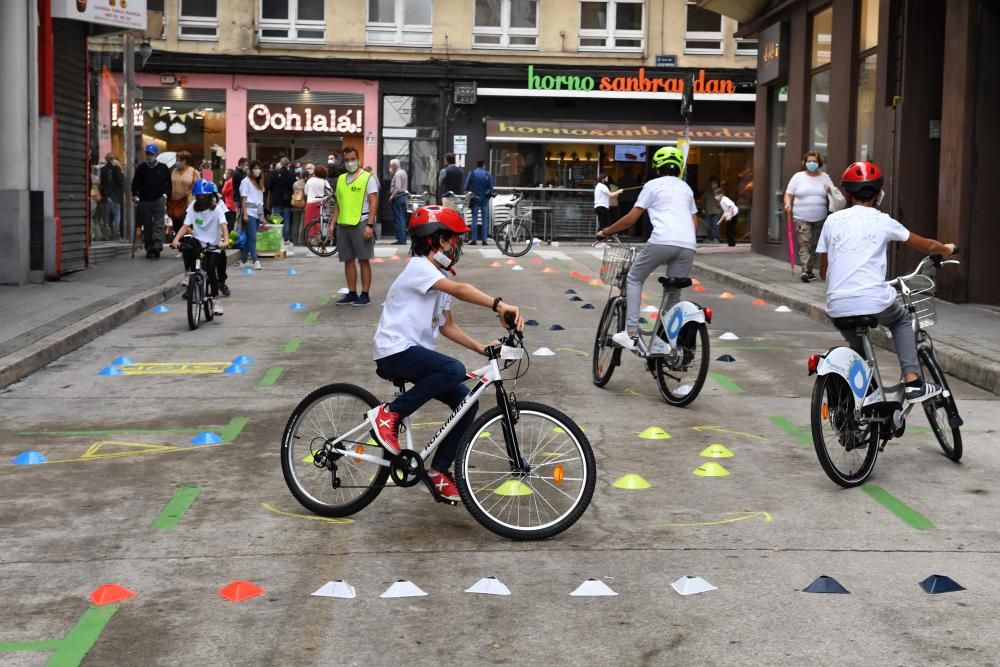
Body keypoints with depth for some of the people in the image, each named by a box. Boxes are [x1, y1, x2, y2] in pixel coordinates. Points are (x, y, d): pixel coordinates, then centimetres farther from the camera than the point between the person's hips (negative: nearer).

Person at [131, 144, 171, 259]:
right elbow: (135, 183, 12)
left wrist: (165, 194, -3)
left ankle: (157, 246, -20)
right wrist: (135, 195, -1)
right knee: (147, 226, 5)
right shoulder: (141, 168, 7)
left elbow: (168, 183, 11)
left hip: (158, 200, -2)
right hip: (144, 201, 2)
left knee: (158, 224, -11)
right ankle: (149, 249, 11)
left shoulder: (163, 168, 4)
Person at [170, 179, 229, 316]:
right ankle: (190, 273, -13)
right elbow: (185, 226, -8)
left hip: (213, 245, -2)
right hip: (198, 242, 2)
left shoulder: (217, 208, -7)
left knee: (210, 270, -20)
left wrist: (225, 241, -40)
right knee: (185, 245, -31)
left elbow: (223, 226, -21)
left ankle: (216, 298, -1)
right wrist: (176, 239, -27)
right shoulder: (193, 207, 0)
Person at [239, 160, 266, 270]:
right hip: (250, 212, -7)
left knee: (249, 238, 7)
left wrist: (262, 215, 15)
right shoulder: (246, 181, 0)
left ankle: (243, 260, 13)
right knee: (252, 237, -12)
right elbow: (244, 198, -7)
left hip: (257, 213, 7)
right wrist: (245, 214, -13)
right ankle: (255, 261, -17)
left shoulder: (259, 183, 20)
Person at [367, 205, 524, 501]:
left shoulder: (439, 278, 17)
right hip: (395, 351, -9)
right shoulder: (419, 268, -13)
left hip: (417, 353, 9)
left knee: (466, 402, -3)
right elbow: (460, 290, -31)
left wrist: (482, 348, 5)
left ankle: (438, 472, 8)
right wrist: (499, 305, -43)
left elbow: (447, 326, 18)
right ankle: (389, 413, -20)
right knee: (454, 370, -33)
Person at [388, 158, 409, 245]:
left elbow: (397, 188, -22)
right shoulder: (403, 172, 16)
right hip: (403, 196, 10)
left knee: (398, 219, -7)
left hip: (398, 198, -10)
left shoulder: (397, 174, -14)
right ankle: (403, 238, 14)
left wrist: (391, 197, -14)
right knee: (402, 219, 11)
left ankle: (401, 239, -9)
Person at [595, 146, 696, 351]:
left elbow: (631, 219, 9)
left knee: (634, 279, 14)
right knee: (674, 294, 15)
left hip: (662, 241, -4)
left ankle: (631, 333, 2)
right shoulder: (686, 188, 27)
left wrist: (605, 232, 19)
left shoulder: (653, 185, 12)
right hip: (688, 246, 4)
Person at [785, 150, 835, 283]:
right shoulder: (798, 176, 3)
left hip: (820, 218, 3)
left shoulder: (824, 177, 10)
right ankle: (805, 271, -21)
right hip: (801, 218, -3)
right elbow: (788, 194, 4)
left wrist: (830, 191, -12)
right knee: (804, 244, -14)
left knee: (814, 246, 8)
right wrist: (787, 203, -17)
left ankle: (809, 270, 17)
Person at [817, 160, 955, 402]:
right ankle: (912, 382, 13)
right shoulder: (882, 221, 6)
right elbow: (927, 246, 18)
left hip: (837, 307, 2)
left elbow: (823, 272, 16)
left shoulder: (833, 220, 10)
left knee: (859, 349, 26)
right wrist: (947, 249, 40)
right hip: (873, 300, -2)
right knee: (902, 321, 28)